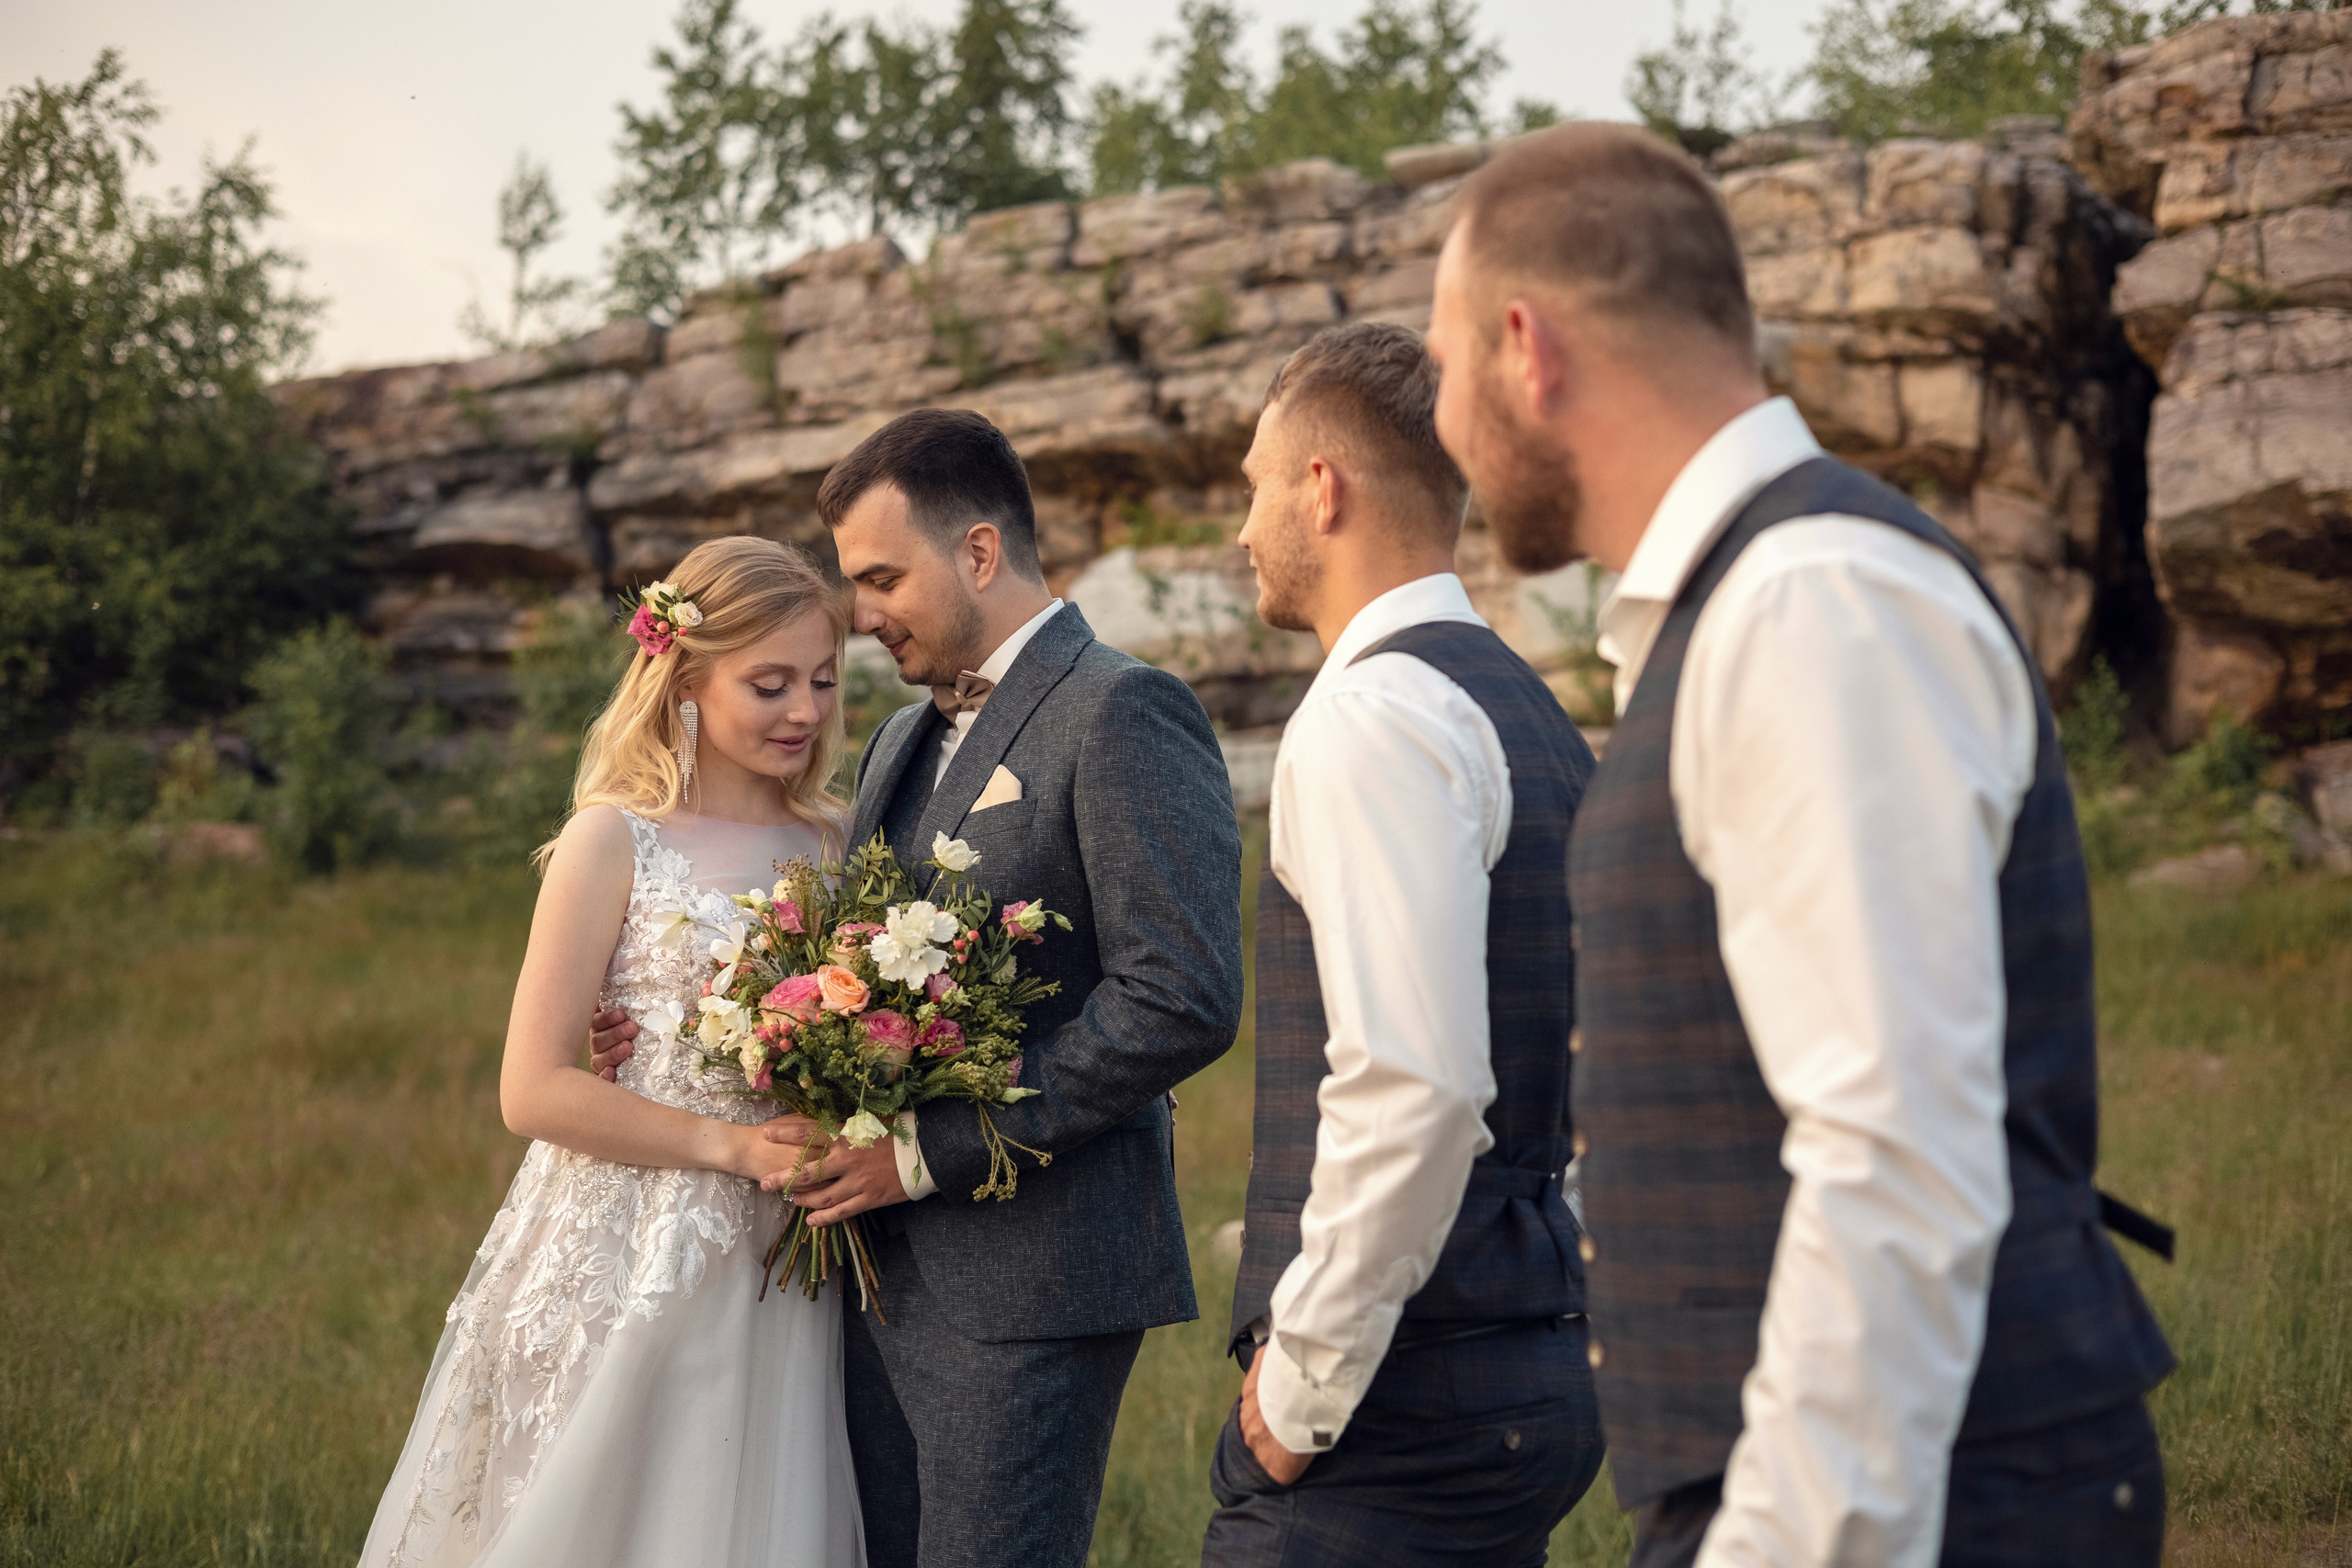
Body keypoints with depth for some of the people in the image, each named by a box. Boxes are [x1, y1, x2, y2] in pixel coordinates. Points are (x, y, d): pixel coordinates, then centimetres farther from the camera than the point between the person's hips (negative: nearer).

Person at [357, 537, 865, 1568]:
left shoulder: (834, 843, 8)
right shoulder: (616, 841, -6)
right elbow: (535, 1090, -11)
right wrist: (736, 1147, -16)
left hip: (783, 1279, 4)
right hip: (627, 1276, -4)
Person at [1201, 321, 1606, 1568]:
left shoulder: (1376, 712, -14)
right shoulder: (1526, 710, 16)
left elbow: (1414, 1088, -25)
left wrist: (1304, 1382, -16)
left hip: (1399, 1404, -10)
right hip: (1530, 1364, 10)